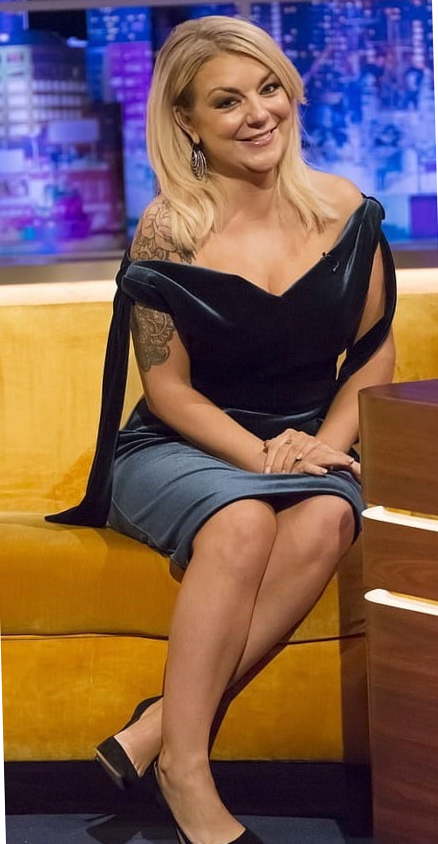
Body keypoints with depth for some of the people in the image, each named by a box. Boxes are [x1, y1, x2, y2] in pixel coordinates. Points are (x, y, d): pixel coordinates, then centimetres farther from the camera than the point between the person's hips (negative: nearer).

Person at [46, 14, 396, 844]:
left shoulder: (345, 212, 1)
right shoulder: (167, 234, -9)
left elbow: (374, 357, 7)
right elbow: (170, 390, -6)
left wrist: (325, 443, -10)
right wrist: (259, 455, -19)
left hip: (308, 445, 3)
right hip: (178, 449, -3)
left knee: (329, 518, -32)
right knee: (242, 521, -36)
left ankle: (157, 727, -29)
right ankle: (184, 769, -28)